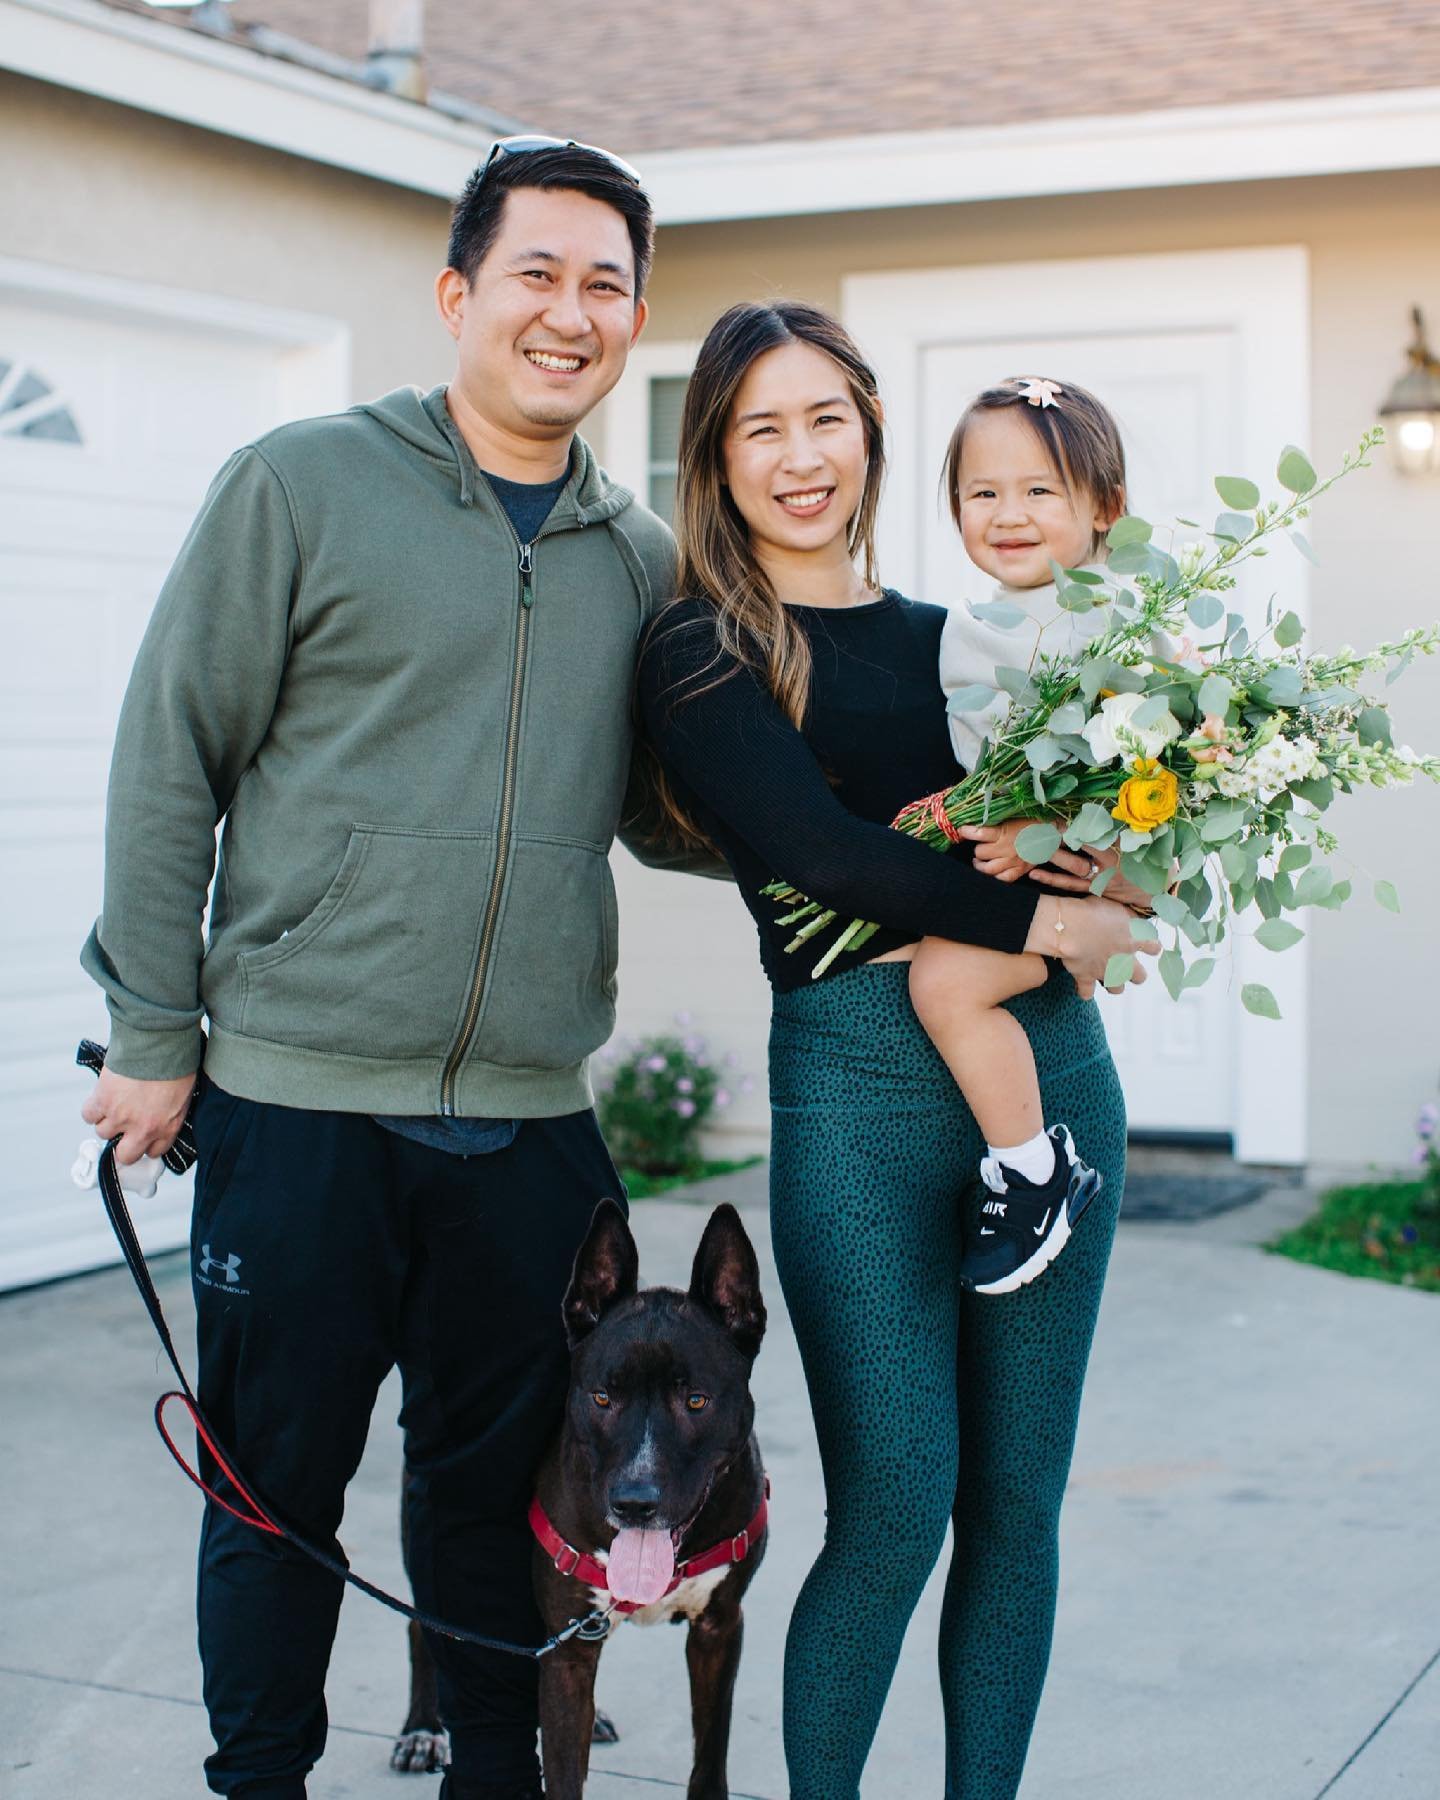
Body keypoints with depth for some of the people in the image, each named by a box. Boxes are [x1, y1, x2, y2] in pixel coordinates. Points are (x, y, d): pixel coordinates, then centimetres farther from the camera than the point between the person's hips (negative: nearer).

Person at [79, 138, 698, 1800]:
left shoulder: (642, 560, 11)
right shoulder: (303, 484, -3)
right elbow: (168, 762, -2)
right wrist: (154, 1035, -4)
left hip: (530, 1116, 4)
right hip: (299, 1097, -3)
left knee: (498, 1481, 12)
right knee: (277, 1479, 7)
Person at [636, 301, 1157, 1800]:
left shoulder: (950, 642, 14)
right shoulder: (699, 655, 0)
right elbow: (814, 846, -12)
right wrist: (1031, 920, -10)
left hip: (1050, 1060, 5)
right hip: (861, 1074, -5)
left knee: (1018, 1498, 9)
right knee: (896, 1508, -5)